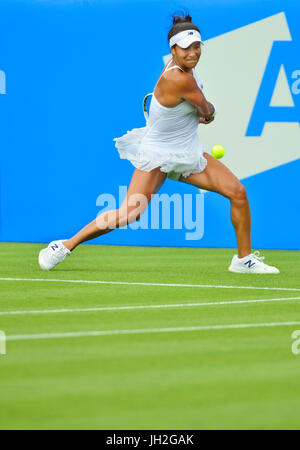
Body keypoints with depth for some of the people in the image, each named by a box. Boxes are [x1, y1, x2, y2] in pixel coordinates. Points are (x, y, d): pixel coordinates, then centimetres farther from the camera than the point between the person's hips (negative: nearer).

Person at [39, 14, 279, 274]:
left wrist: (206, 112, 6)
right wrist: (209, 111, 10)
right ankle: (66, 246, -1)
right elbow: (207, 111, -11)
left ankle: (244, 260, 12)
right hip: (157, 154, -8)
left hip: (188, 153, 8)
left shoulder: (185, 67, -2)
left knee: (238, 192, -3)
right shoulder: (180, 80, -29)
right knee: (128, 214, -17)